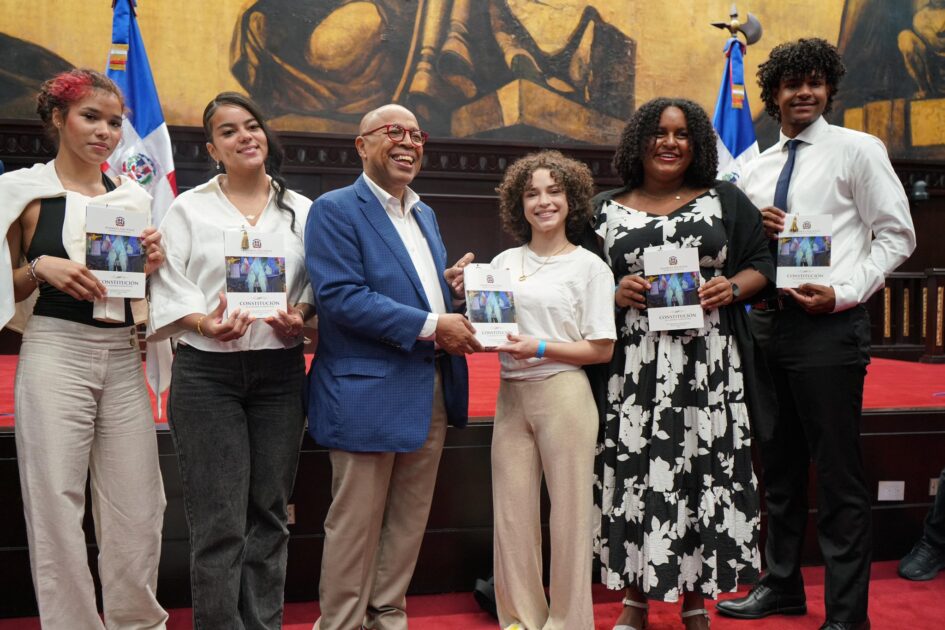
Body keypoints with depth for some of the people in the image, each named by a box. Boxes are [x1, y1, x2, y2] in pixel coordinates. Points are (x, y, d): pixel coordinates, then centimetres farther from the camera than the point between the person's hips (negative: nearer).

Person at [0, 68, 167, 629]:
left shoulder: (135, 198, 12)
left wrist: (154, 264, -1)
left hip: (124, 357, 4)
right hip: (55, 354, -3)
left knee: (138, 508, 7)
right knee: (58, 506, 2)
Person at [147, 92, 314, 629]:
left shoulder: (302, 210, 11)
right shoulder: (189, 208, 6)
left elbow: (319, 283, 10)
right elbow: (168, 288, -1)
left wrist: (300, 315, -11)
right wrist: (204, 323, -19)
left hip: (280, 370, 2)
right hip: (207, 372, -2)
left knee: (269, 514, 8)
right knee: (220, 523, -4)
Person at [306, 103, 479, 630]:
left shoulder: (425, 215, 18)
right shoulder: (335, 210, -6)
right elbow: (340, 295, -18)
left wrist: (458, 318, -1)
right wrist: (431, 326, -19)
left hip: (431, 390, 8)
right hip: (369, 391, -7)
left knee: (410, 519, 15)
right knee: (356, 523, 3)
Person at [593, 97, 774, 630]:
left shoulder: (725, 201, 10)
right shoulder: (606, 210, 11)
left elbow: (761, 264, 11)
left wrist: (731, 289, -9)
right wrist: (615, 294, -8)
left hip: (708, 366, 0)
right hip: (635, 368, 0)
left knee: (705, 473, 3)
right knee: (638, 475, 0)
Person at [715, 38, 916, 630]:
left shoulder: (858, 149, -1)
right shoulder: (757, 170, 15)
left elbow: (897, 235, -5)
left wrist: (843, 293, -17)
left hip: (830, 323, -6)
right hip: (767, 320, 6)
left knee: (838, 473, -3)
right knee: (780, 467, 16)